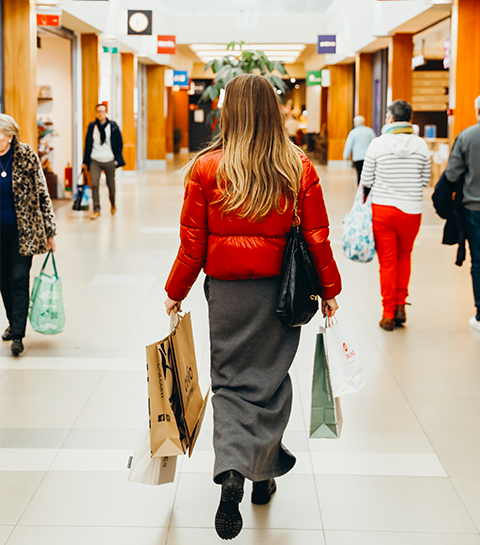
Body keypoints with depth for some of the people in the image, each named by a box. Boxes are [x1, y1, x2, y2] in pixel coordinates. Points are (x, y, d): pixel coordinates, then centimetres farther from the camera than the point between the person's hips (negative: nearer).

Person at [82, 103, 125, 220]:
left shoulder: (113, 126, 2)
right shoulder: (92, 127, 5)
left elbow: (119, 144, 6)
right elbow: (87, 144, 8)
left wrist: (117, 159, -3)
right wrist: (85, 162, 6)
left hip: (109, 160, 0)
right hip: (95, 161, 0)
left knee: (111, 184, 10)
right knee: (94, 184, -13)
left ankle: (113, 204, 37)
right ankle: (96, 210, -8)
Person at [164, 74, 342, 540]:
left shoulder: (206, 168, -7)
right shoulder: (299, 168, -4)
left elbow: (192, 243, -4)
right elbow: (317, 238, -1)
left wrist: (176, 292, 10)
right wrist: (329, 290, 12)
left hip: (226, 291, -1)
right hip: (280, 291, 1)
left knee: (230, 381, 9)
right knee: (271, 380, 15)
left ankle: (230, 472, -10)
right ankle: (263, 474, 28)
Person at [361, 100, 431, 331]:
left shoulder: (378, 144, -7)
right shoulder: (421, 145, -3)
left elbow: (366, 180, -1)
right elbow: (425, 180, 4)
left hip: (383, 209, -1)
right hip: (412, 210, 2)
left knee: (387, 262, 6)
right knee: (404, 257, 21)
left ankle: (388, 314, 11)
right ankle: (400, 306, 21)